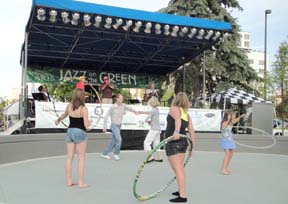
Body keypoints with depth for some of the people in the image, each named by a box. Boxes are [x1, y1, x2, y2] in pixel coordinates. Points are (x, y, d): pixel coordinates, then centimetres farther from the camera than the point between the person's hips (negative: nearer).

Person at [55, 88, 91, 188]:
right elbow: (86, 126, -15)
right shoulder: (84, 109, -14)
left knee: (69, 157, 10)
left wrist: (58, 120, 45)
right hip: (80, 133, -5)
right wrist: (89, 122, 9)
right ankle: (81, 182, 4)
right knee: (81, 158, 3)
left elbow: (65, 114, 24)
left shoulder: (69, 106, 2)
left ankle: (69, 181, 17)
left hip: (70, 131, 6)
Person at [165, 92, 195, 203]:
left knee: (177, 169, -6)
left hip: (173, 143, -7)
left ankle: (182, 196, -6)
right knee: (180, 167, 20)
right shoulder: (187, 114, 11)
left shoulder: (174, 109, -7)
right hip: (183, 142, 8)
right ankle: (181, 190, 33)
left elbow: (178, 119, -29)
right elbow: (191, 130, 9)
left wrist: (176, 131, -44)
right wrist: (192, 145, 14)